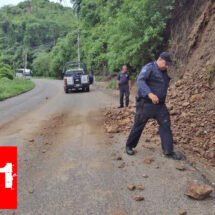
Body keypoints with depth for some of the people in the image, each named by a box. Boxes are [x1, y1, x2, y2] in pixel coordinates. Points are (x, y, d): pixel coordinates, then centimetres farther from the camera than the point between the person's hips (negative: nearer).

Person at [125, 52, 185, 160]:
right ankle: (129, 146, 22)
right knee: (138, 126, 4)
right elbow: (140, 81, -27)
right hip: (145, 104, -7)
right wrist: (150, 93, -40)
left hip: (160, 105, 7)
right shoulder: (149, 68, -11)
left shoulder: (164, 72, 14)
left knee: (165, 125, 0)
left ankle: (169, 151, 6)